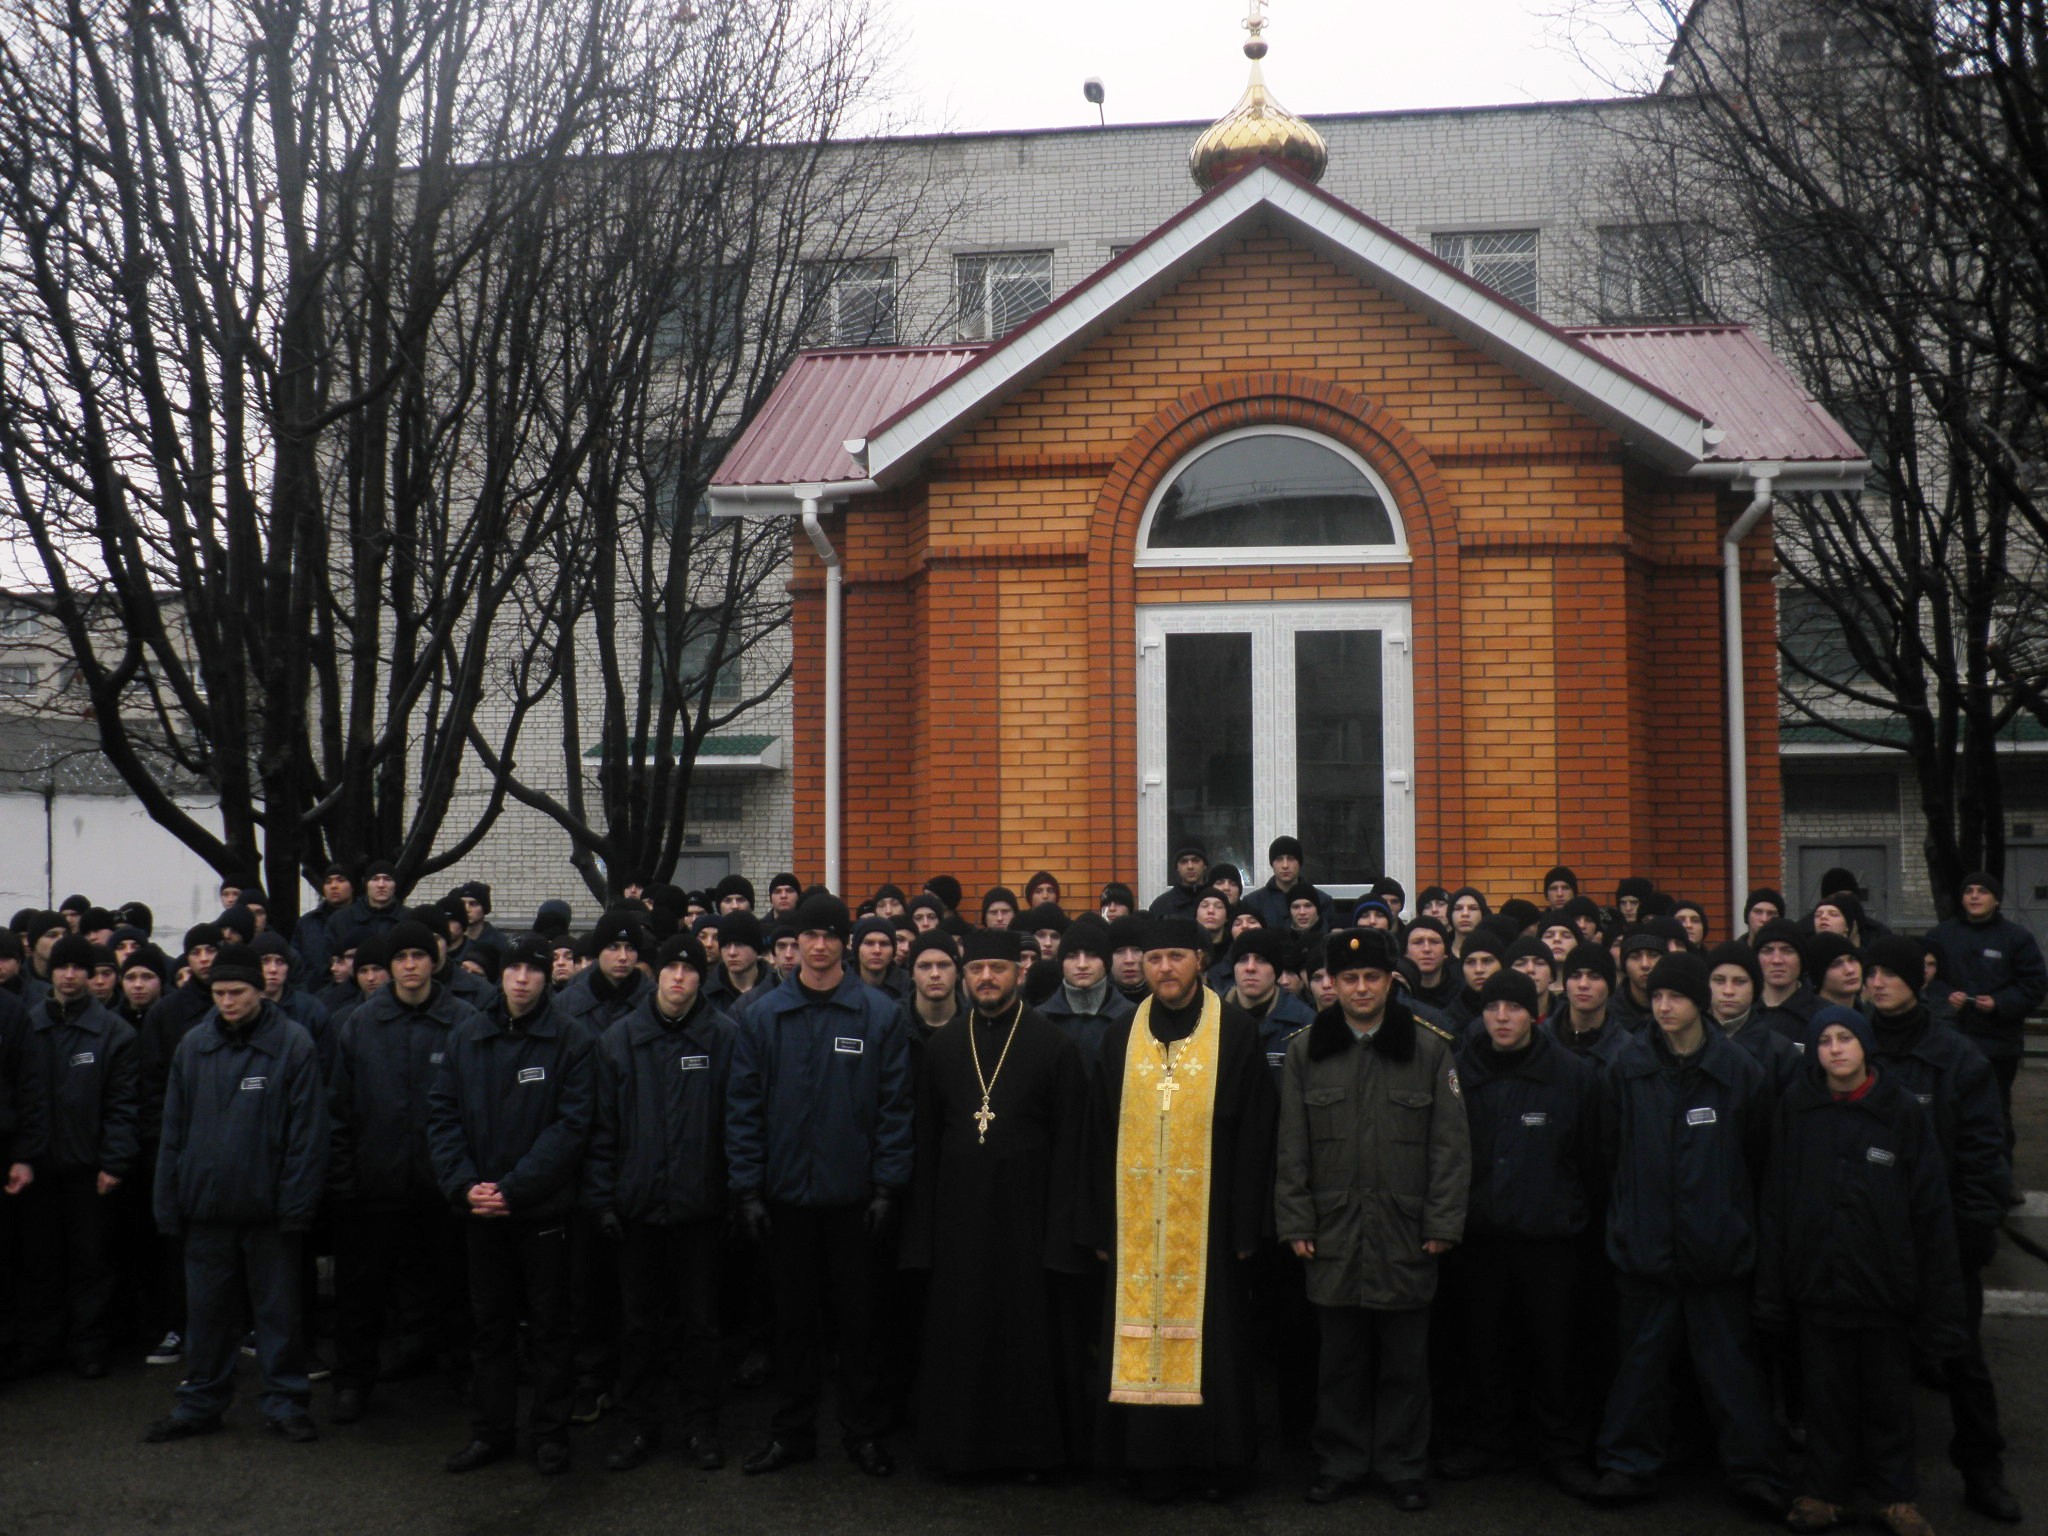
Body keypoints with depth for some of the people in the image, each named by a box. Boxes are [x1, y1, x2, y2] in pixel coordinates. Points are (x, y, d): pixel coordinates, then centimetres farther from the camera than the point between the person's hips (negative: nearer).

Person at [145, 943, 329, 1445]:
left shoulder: (293, 1044, -7)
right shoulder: (193, 1046, 6)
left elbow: (308, 1132, -8)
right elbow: (173, 1131, 10)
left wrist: (296, 1205, -12)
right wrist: (168, 1205, 5)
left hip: (268, 1209, -3)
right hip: (205, 1205, 4)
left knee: (278, 1308, 6)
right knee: (207, 1309, 12)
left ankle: (286, 1402, 18)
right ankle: (201, 1402, 26)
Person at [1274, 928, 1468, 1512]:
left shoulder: (1429, 1051, 1)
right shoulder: (1305, 1051, 4)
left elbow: (1450, 1146, 2)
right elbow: (1292, 1147, 5)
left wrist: (1444, 1223, -4)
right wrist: (1296, 1223, 0)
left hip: (1405, 1232, -1)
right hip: (1334, 1231, 1)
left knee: (1404, 1360, 8)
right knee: (1341, 1359, 10)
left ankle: (1402, 1467, 23)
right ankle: (1340, 1463, 24)